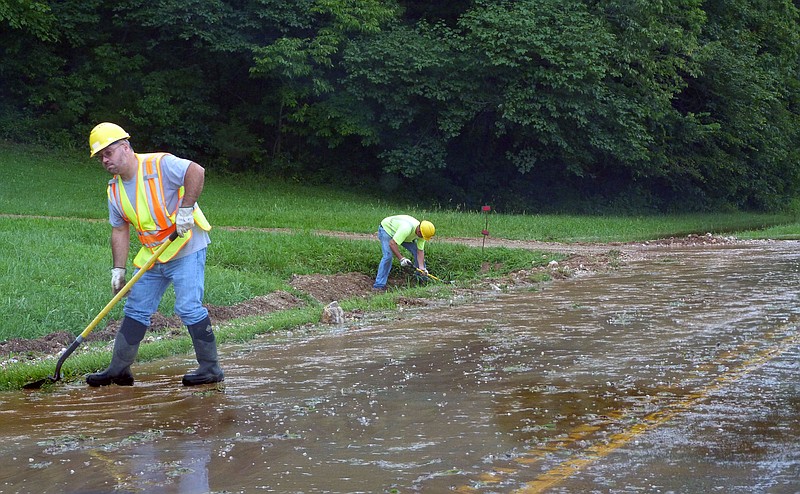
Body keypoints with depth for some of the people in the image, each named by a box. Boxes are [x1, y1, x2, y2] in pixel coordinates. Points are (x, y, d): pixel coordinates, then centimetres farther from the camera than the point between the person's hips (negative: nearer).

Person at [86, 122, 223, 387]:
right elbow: (120, 231, 10)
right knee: (135, 310, 8)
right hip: (151, 257, 8)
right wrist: (118, 269, 4)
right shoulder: (115, 190, 8)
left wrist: (186, 208, -28)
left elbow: (196, 171, -26)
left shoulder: (159, 164, -15)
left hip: (186, 248, -8)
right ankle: (119, 369, 15)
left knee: (188, 307, -11)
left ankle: (211, 368, 0)